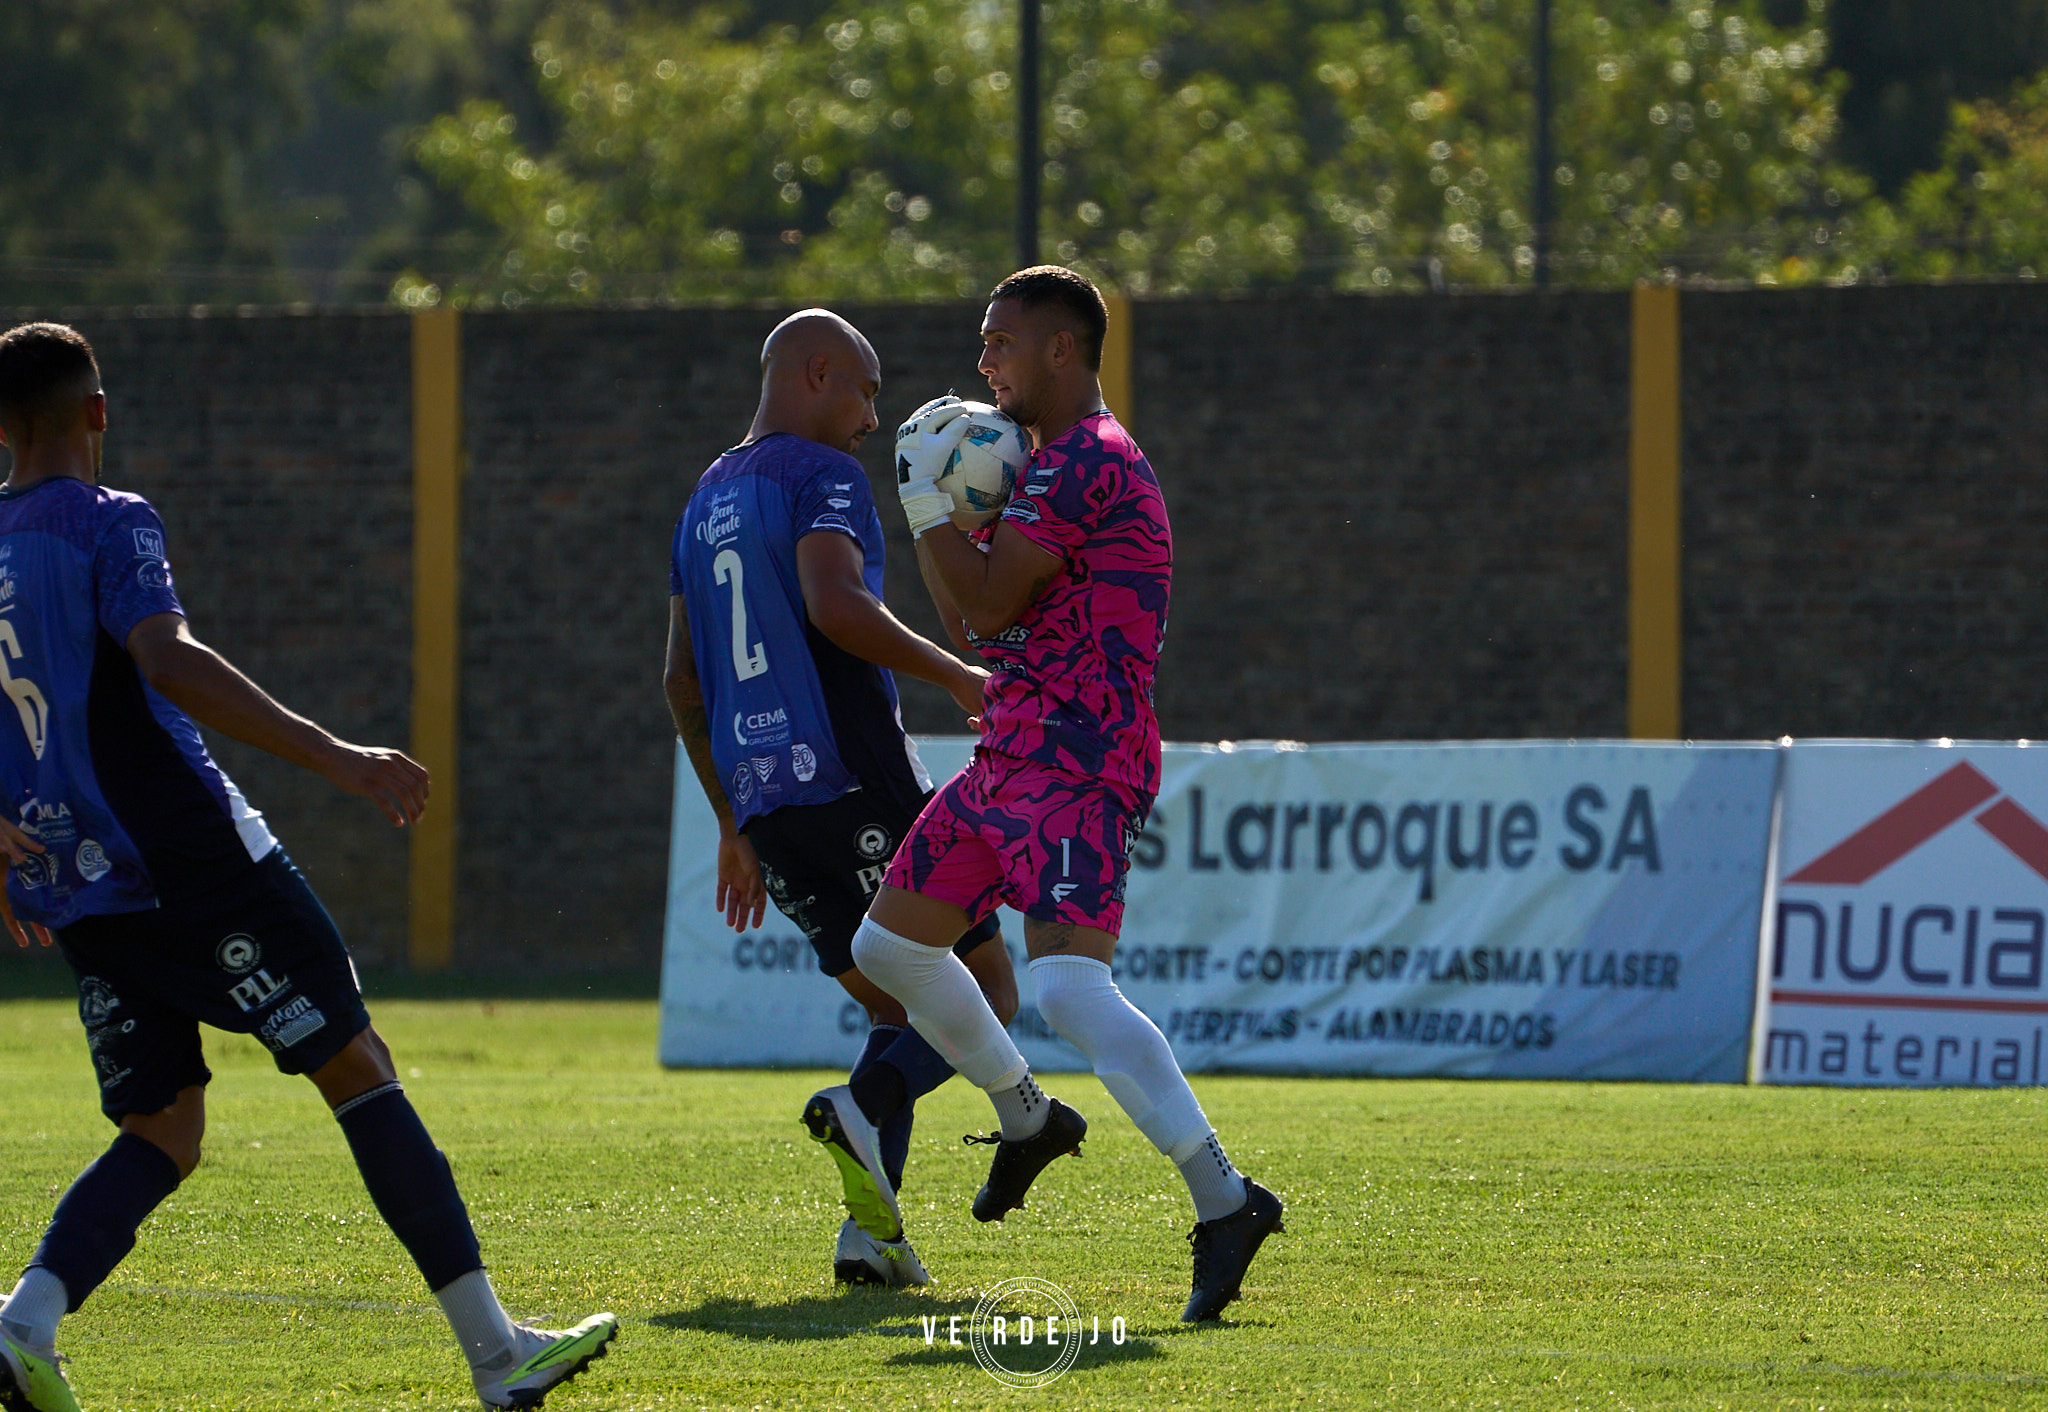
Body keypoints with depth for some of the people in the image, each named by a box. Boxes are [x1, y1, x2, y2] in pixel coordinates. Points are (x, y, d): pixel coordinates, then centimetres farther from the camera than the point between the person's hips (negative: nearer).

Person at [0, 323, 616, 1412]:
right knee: (360, 1074, 0)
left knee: (161, 1135, 12)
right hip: (197, 866, -7)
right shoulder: (107, 525, -8)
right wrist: (333, 757, -28)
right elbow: (169, 663, -24)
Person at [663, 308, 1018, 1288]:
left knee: (903, 1007, 15)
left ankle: (872, 1224, -3)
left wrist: (734, 826, 27)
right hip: (855, 787, -8)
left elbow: (682, 682, 23)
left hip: (762, 803, 8)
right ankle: (868, 1104, -27)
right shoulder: (821, 475, -4)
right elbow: (836, 605, -24)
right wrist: (956, 676, -15)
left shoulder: (707, 501, 21)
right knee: (985, 995, 0)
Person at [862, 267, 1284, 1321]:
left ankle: (1224, 1203, -28)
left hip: (1074, 768, -11)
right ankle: (1027, 1119, 36)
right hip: (1010, 759, 11)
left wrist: (929, 498, -5)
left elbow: (987, 606, -16)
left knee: (1067, 986, -25)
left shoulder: (1083, 463, -13)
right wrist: (936, 513, 12)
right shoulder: (1052, 464, 21)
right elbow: (974, 628, 23)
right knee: (888, 946, 19)